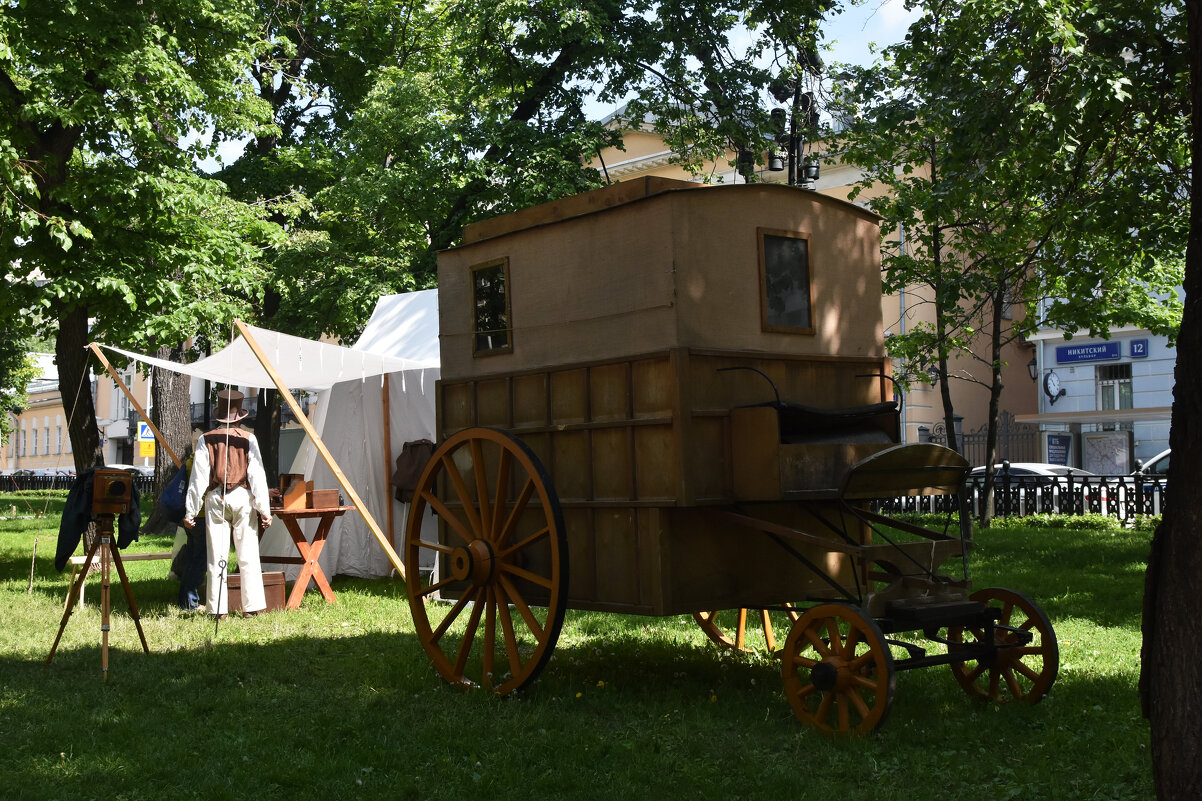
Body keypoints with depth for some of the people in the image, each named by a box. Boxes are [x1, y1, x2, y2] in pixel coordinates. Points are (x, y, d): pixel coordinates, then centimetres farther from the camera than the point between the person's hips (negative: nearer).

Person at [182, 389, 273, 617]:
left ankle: (218, 609, 6)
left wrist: (190, 511, 4)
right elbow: (257, 475, -3)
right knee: (248, 555, 3)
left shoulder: (206, 440, 2)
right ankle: (252, 606, 4)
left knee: (216, 556, 4)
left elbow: (198, 478, 0)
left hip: (215, 498, 1)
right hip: (242, 496, -1)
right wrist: (264, 509, -2)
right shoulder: (248, 439, 0)